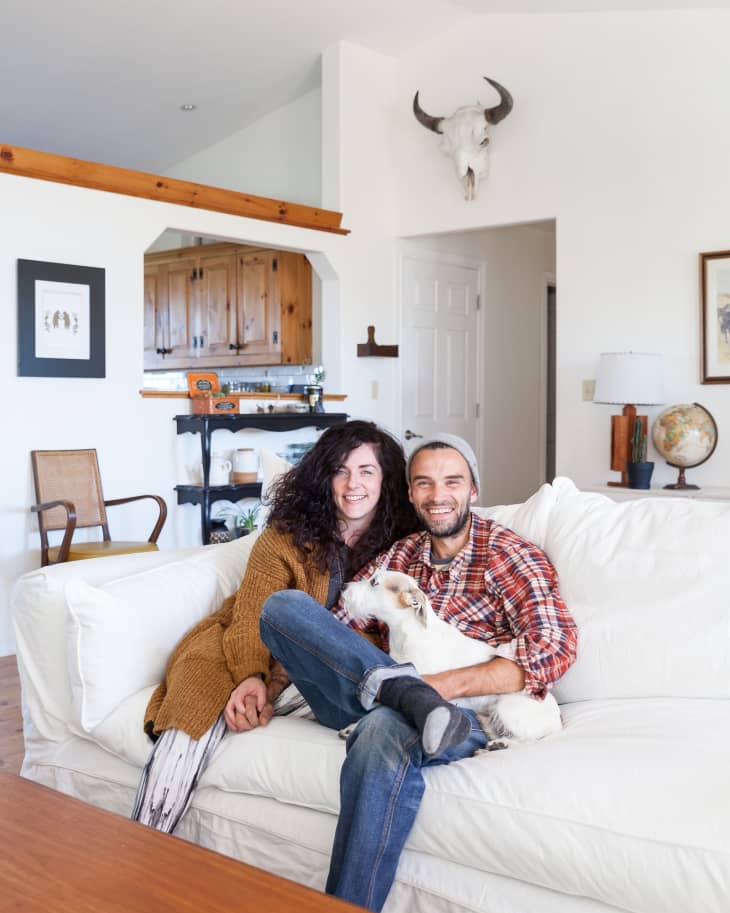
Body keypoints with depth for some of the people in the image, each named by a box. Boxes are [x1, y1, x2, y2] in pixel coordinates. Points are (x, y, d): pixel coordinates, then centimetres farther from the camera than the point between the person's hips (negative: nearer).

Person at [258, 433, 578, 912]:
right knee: (283, 604, -12)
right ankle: (410, 695, -28)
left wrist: (439, 685, -23)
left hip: (463, 709, -5)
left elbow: (555, 648, -13)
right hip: (363, 702, 5)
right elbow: (337, 624, 14)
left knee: (386, 731, -40)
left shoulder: (511, 555, 1)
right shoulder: (399, 556, 18)